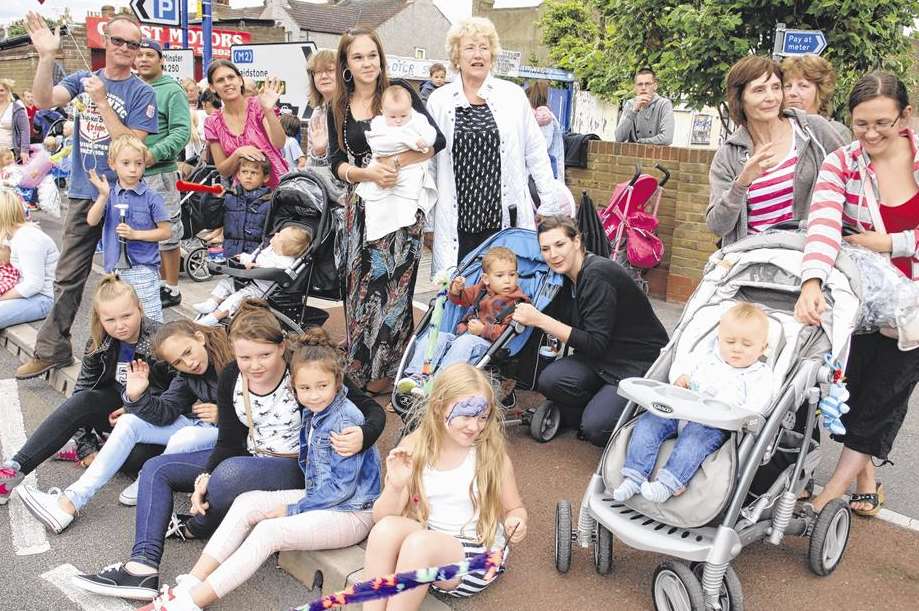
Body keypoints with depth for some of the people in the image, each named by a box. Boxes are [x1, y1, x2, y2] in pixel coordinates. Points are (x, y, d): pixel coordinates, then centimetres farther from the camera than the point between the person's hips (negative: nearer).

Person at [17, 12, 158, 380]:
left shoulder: (141, 94, -4)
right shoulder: (83, 80, 7)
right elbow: (43, 101, -9)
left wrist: (101, 101, -17)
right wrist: (47, 56, -20)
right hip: (83, 193, 4)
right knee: (67, 277, 9)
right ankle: (52, 349, 19)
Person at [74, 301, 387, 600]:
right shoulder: (231, 378, -6)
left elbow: (374, 410, -18)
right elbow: (230, 443, -1)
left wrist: (362, 437, -41)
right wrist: (206, 476, -21)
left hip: (294, 469, -7)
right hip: (248, 458, 7)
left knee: (231, 472, -37)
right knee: (156, 469, 2)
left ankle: (191, 528, -3)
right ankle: (143, 568, -13)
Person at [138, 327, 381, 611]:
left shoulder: (346, 420, -21)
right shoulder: (313, 411, 5)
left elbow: (342, 486, -21)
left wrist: (293, 510, -12)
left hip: (351, 511, -9)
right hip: (318, 498, 9)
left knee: (269, 530, -24)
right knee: (246, 503, -4)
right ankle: (189, 584, -9)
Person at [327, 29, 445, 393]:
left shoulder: (400, 91, 0)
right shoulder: (339, 109, 9)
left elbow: (436, 141, -7)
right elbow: (336, 163, 4)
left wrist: (393, 163, -18)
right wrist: (367, 173, -16)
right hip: (361, 210, 3)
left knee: (394, 287, -1)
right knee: (361, 287, 6)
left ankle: (386, 372, 14)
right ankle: (361, 367, 21)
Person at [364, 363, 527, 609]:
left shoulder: (492, 454, -9)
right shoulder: (414, 447, -4)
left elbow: (516, 509, 5)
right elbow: (381, 516, -2)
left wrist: (516, 522, -19)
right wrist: (396, 487, -23)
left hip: (477, 555, -3)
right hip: (425, 540, 3)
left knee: (420, 542, -31)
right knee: (386, 528, -27)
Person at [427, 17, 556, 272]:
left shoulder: (513, 95, 5)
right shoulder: (439, 101, 6)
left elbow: (535, 151, 9)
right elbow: (428, 160, 9)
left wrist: (550, 203, 6)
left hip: (505, 216, 0)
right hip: (457, 220, 0)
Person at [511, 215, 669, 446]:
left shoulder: (597, 276, -23)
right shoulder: (570, 276, 3)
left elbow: (596, 344, -26)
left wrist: (541, 320, -27)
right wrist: (529, 317, -6)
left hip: (641, 365, -7)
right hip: (605, 358, 8)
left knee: (595, 428, -23)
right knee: (550, 380, -19)